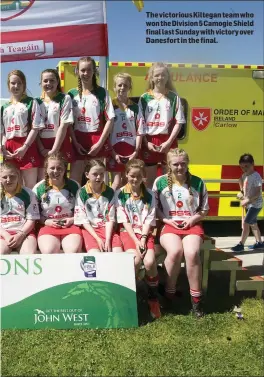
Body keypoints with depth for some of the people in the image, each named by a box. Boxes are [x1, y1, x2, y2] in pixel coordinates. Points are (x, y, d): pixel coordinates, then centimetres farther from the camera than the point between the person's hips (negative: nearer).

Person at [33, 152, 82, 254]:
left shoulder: (74, 186, 4)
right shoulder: (39, 188, 2)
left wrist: (73, 220, -6)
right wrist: (46, 221, -9)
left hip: (71, 225, 1)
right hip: (48, 226, 0)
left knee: (74, 251, -28)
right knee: (48, 251, -29)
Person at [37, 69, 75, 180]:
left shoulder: (65, 99, -1)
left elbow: (64, 125, -9)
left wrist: (53, 150, -14)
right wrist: (42, 149, -9)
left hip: (60, 145, -3)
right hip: (42, 147, 4)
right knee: (42, 181, 7)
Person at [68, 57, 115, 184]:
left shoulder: (102, 93, 2)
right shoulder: (72, 94, 8)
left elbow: (110, 120, -4)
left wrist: (100, 143, -11)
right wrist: (75, 142, -5)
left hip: (97, 140, -2)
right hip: (78, 141, 2)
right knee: (74, 180, 1)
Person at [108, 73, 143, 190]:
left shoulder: (135, 107, 8)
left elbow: (139, 131, 4)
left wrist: (136, 151, -6)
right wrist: (112, 152, -10)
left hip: (131, 149, 3)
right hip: (115, 149, -2)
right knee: (116, 182, -4)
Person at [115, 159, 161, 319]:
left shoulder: (150, 194, 5)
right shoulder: (120, 194, 1)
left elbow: (149, 220, 0)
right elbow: (124, 221, -4)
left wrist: (143, 239, -14)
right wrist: (136, 241, -14)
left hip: (145, 233, 1)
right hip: (128, 232, -1)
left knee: (150, 262, -23)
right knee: (136, 260, -28)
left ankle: (154, 299, 0)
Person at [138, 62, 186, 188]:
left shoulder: (173, 97, 1)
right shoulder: (145, 97, 4)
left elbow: (179, 122, -2)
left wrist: (169, 142, -10)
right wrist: (146, 142, -7)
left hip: (168, 141, -1)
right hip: (149, 141, 1)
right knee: (150, 178, 9)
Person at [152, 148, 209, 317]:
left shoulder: (198, 182, 4)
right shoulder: (160, 182, 2)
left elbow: (205, 210, 11)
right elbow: (154, 207, 8)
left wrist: (193, 219, -6)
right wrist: (166, 220, -7)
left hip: (192, 225, 1)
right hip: (169, 225, 0)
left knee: (192, 253, -30)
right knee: (175, 251, -32)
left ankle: (196, 297, -9)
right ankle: (170, 292, -7)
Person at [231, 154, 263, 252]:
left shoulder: (256, 176, -19)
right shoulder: (244, 176, 5)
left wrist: (247, 201, -26)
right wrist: (241, 193, 5)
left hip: (255, 204, -9)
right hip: (249, 204, 9)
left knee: (245, 223, -9)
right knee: (253, 224, 17)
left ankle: (241, 244, -1)